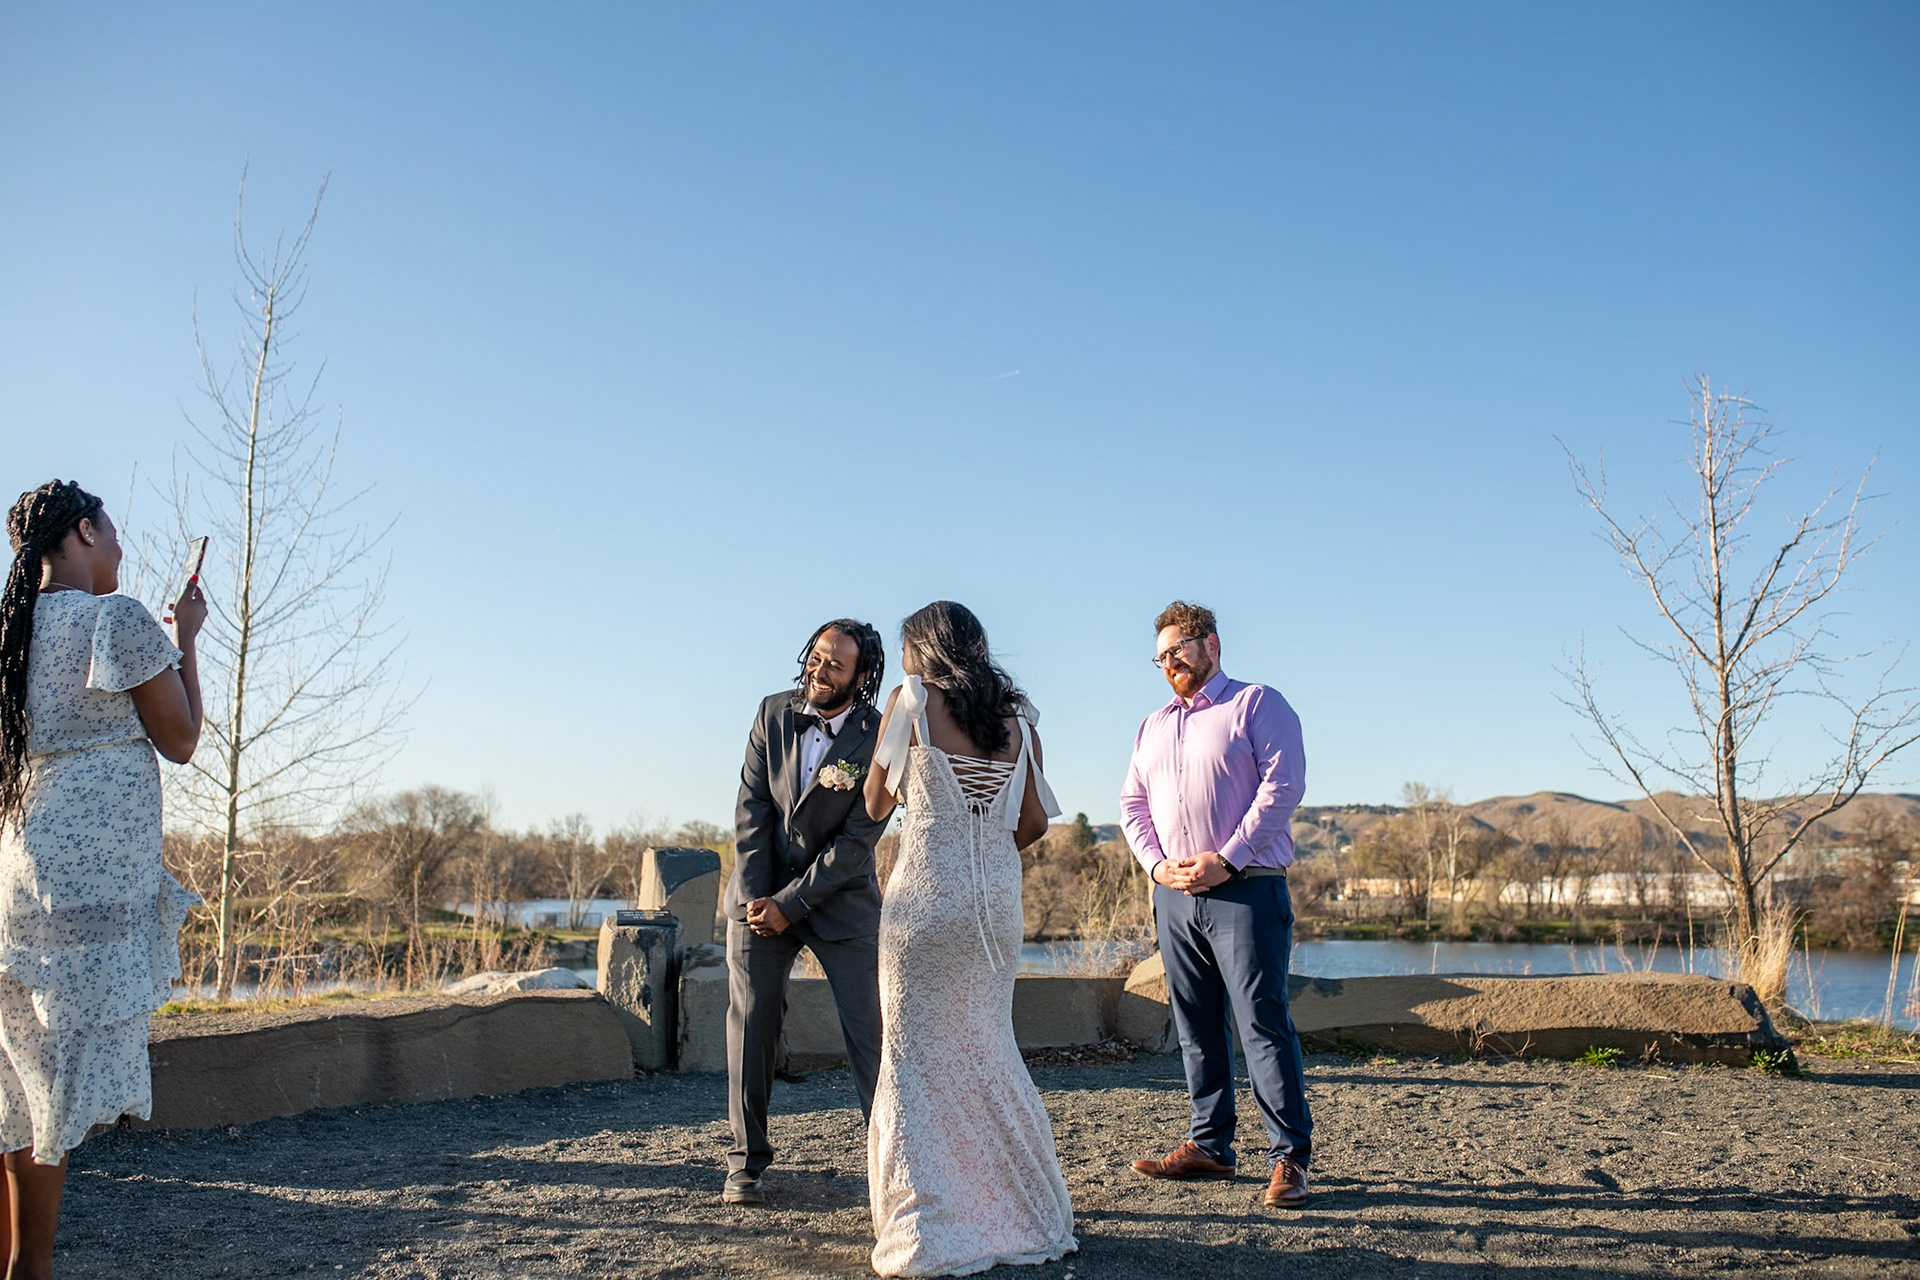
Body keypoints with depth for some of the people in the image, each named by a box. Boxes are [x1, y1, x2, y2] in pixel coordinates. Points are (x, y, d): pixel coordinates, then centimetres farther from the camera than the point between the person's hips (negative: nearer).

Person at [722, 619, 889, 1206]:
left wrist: (790, 905, -16)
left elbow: (856, 842, -16)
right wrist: (756, 897, -9)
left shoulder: (879, 741, -15)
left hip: (841, 898, -2)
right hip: (760, 892, 3)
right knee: (751, 1023, 0)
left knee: (870, 1028, -4)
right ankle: (745, 1163, 12)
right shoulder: (774, 713, -4)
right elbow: (751, 811, -3)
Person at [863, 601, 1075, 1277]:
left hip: (927, 893, -5)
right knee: (987, 1050, 15)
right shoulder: (1016, 717, 10)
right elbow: (1035, 821, 12)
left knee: (917, 1053, 3)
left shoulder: (913, 700, -2)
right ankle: (1025, 1216, 20)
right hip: (998, 902, 5)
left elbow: (876, 805, 4)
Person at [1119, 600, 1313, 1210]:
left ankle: (1290, 1156, -1)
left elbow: (1282, 785, -9)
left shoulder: (1258, 704, 2)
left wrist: (1226, 860, -14)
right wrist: (1156, 863, -1)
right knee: (1196, 1027, 9)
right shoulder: (1154, 726, 21)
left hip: (1244, 889, -6)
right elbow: (1133, 803, 18)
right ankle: (1209, 1145, 17)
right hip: (1174, 894, 6)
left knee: (1264, 1022, -8)